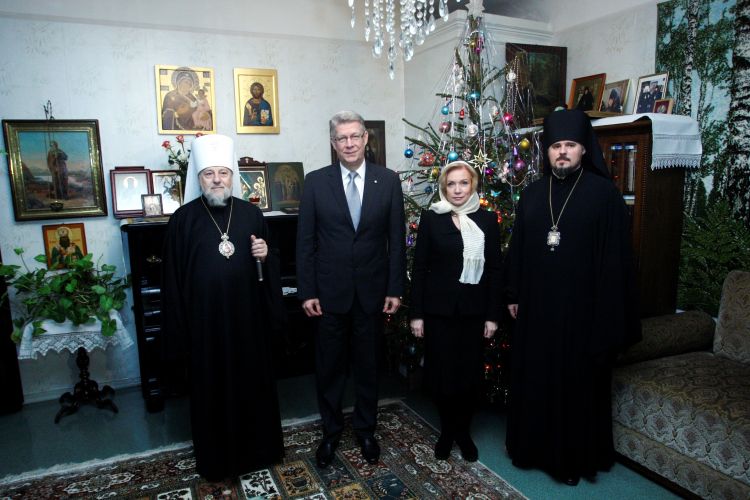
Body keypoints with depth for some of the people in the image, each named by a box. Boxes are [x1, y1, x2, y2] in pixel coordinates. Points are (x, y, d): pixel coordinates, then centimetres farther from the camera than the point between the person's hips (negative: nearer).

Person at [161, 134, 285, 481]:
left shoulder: (251, 214, 2)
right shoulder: (183, 219, -4)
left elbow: (272, 266, 10)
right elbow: (173, 278, -3)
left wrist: (265, 256, -14)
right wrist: (179, 328, -4)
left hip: (248, 317, 2)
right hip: (205, 321, -2)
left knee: (254, 382, 14)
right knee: (211, 389, 12)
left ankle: (258, 450, 36)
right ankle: (217, 459, 32)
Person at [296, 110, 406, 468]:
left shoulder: (388, 180, -1)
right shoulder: (315, 182, -2)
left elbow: (396, 238, 0)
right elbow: (305, 241, -2)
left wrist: (395, 289, -2)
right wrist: (307, 291, -5)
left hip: (372, 291, 1)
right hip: (329, 291, 0)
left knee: (368, 366, 14)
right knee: (329, 367, 12)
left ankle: (366, 429, 35)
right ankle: (331, 431, 33)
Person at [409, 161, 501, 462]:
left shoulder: (487, 220, 2)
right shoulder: (431, 218, -2)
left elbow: (494, 269, 3)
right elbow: (419, 268, -2)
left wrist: (493, 315, 0)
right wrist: (416, 313, -5)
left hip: (473, 310, 2)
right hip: (439, 309, -1)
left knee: (470, 373, 9)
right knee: (441, 372, 6)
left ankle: (463, 431, 30)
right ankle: (447, 431, 29)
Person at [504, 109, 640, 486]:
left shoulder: (604, 193, -6)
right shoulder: (532, 194, 6)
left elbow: (615, 255, -7)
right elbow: (517, 248, 9)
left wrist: (608, 312, -10)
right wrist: (513, 294, 8)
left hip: (581, 308, -4)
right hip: (536, 306, 4)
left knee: (578, 382, 9)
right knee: (534, 378, 14)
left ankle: (575, 456, 28)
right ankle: (533, 446, 33)